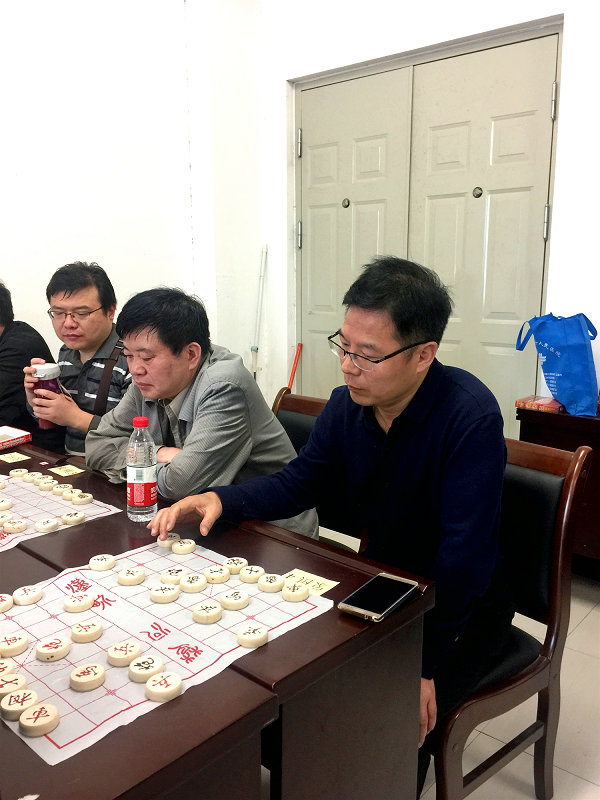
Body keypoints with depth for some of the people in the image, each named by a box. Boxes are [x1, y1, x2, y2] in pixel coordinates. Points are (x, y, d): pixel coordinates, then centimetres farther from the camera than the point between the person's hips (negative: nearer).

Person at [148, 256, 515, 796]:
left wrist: (422, 665, -25)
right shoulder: (348, 403, -7)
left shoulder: (470, 416, -26)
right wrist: (220, 500, -15)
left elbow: (465, 554, -27)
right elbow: (297, 483, 2)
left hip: (461, 606, -5)